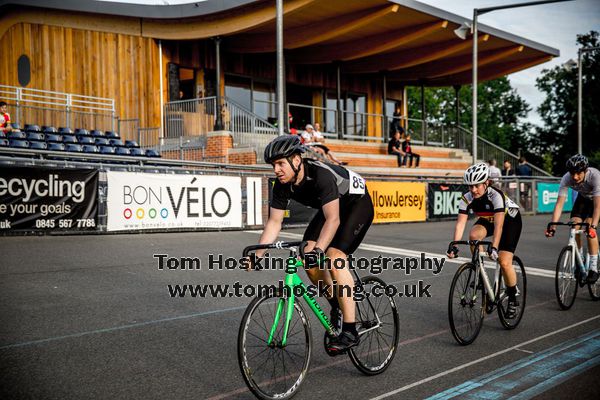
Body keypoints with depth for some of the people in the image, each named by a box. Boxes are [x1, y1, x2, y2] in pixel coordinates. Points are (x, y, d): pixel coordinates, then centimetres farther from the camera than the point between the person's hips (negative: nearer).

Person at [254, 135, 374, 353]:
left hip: (358, 204, -7)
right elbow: (274, 222, -10)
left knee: (334, 257, -24)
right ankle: (336, 303, 14)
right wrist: (257, 253, -20)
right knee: (307, 256, -9)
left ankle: (350, 332, -19)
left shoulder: (321, 175, -36)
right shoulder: (282, 185, -15)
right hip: (332, 208, 7)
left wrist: (318, 250, -55)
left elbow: (333, 219, -43)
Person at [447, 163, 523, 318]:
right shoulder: (467, 198, -22)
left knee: (504, 262, -17)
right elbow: (460, 223, -27)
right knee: (473, 235, -29)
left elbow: (499, 225, -42)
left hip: (510, 220, -4)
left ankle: (513, 298, 6)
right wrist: (454, 246, -39)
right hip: (487, 220, 5)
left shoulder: (496, 195, -35)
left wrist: (494, 247, -53)